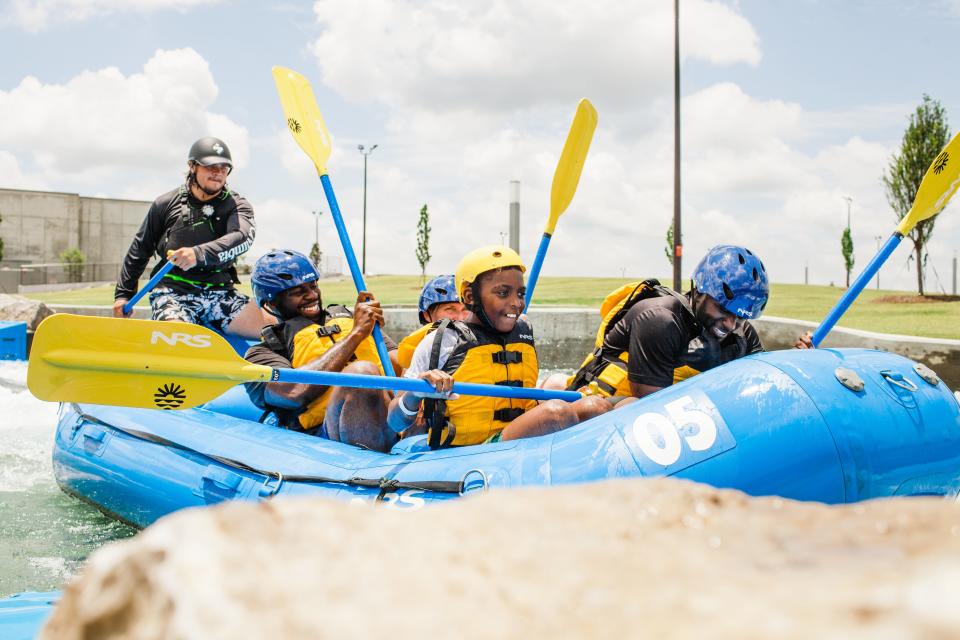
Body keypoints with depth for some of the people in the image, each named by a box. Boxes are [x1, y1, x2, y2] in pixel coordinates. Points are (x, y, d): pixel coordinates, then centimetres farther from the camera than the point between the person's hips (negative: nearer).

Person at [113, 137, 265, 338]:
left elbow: (242, 237, -18)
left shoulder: (237, 205, 6)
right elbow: (139, 250, 20)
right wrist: (124, 294, 18)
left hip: (220, 293, 1)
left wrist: (199, 254, -35)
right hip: (173, 293, -1)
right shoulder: (166, 204, 9)